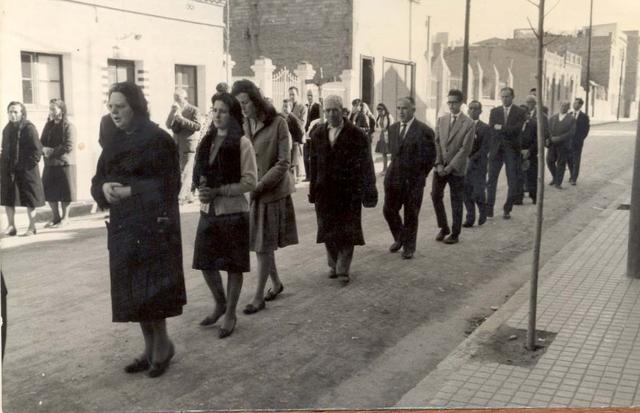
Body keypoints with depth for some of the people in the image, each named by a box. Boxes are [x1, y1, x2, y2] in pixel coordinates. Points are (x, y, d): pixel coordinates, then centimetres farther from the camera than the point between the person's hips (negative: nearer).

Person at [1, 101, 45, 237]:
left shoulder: (29, 128, -9)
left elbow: (37, 149, -12)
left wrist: (29, 165, -16)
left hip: (26, 171, -6)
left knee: (29, 200, 3)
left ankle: (31, 227, 12)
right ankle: (11, 226, 19)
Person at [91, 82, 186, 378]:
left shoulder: (158, 139, -9)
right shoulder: (114, 142, 12)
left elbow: (168, 184, -13)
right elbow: (98, 179, 12)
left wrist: (129, 191, -19)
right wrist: (105, 187, -11)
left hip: (153, 225, -7)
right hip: (122, 226, 7)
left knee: (151, 290, -4)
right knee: (131, 290, 9)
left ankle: (162, 345, 14)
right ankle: (151, 347, 21)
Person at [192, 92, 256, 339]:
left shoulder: (242, 143, -8)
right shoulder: (207, 141, 8)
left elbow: (250, 182, -12)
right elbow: (198, 173, 17)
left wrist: (219, 191, -19)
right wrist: (202, 189, -5)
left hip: (233, 212, -5)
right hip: (207, 211, 5)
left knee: (233, 265, 5)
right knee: (205, 262, 10)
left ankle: (230, 314, 21)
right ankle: (220, 303, 34)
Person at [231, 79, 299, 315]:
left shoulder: (277, 123, -11)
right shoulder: (240, 125, 2)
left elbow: (283, 163, -13)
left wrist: (259, 186, -19)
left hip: (271, 191, -4)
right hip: (248, 192, 4)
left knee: (264, 246, 1)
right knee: (260, 243, 12)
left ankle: (259, 297, 10)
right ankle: (276, 283, 33)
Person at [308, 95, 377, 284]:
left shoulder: (355, 134, -6)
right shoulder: (318, 134, 6)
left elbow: (365, 164, -6)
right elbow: (314, 163, 8)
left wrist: (368, 189, -9)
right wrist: (313, 188, 6)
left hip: (348, 190, -4)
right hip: (324, 190, 4)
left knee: (347, 230, 2)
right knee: (328, 229, 12)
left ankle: (343, 269, 11)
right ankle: (333, 264, 28)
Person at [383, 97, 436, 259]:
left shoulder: (424, 131, -11)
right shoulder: (393, 128, 7)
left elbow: (430, 157, -5)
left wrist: (419, 175, -1)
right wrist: (395, 168, 12)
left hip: (413, 180, -5)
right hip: (394, 178, 5)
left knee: (411, 215, 6)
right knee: (389, 210, 8)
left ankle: (409, 247, 23)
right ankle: (399, 238, 32)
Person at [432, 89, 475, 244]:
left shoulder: (468, 123, -6)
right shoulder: (441, 119, 7)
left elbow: (465, 148, -10)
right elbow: (437, 143, 5)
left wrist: (450, 167, -14)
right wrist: (439, 164, -6)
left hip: (456, 168, -4)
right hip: (440, 166, 4)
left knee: (456, 202, 4)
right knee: (436, 196, 5)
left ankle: (455, 234, 16)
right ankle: (443, 227, 22)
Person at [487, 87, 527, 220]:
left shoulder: (520, 112, 0)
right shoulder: (494, 111, 9)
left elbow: (517, 129, -13)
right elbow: (491, 129, -1)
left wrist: (501, 128, -12)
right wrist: (508, 131, -8)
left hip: (512, 150, -2)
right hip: (496, 149, 2)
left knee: (512, 183, 2)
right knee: (491, 180, 2)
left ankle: (507, 209, 14)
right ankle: (489, 208, 9)